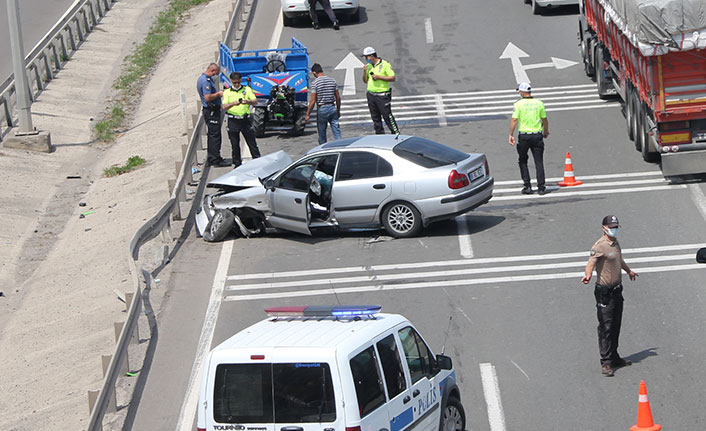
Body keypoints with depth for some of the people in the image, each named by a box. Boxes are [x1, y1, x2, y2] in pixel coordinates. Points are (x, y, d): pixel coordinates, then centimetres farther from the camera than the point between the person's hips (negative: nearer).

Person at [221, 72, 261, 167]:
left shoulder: (247, 90, 8)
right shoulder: (227, 92, 6)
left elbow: (255, 101, -2)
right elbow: (224, 107, -5)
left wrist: (248, 101, -24)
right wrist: (233, 103, -25)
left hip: (245, 119, 0)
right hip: (233, 121, 0)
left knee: (252, 143, 3)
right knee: (235, 145, 5)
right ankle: (237, 164, 14)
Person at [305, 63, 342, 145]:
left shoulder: (315, 83, -9)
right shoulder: (332, 80, 5)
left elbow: (313, 100, -12)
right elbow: (338, 97, 8)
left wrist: (307, 114, -6)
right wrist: (338, 110, 19)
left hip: (322, 109, -4)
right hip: (332, 107, 4)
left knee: (322, 133, 10)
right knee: (336, 131, 3)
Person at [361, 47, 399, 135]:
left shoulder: (385, 64, -7)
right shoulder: (368, 66, 12)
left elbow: (392, 78, -10)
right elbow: (365, 81, 16)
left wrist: (379, 77, -16)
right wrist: (365, 72, -2)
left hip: (382, 96, -6)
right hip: (371, 95, 6)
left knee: (387, 116, -7)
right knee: (375, 118, 8)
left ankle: (396, 134, -2)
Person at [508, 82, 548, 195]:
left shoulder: (519, 104, -6)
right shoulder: (539, 103, 3)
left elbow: (514, 120, -11)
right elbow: (545, 120, 10)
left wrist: (511, 135, -6)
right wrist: (546, 131, 26)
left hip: (524, 136, -2)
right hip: (537, 135, 2)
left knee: (523, 161, 13)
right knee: (539, 162, 6)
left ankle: (527, 186, 6)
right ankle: (541, 187, 1)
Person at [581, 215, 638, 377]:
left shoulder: (615, 243, 12)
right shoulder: (600, 246, -16)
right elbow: (591, 263, -28)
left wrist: (628, 270, 49)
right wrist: (588, 275, -50)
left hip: (617, 290, 9)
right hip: (604, 292, -9)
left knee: (616, 326, 15)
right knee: (606, 326, -8)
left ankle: (614, 357, 25)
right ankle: (606, 362, -7)